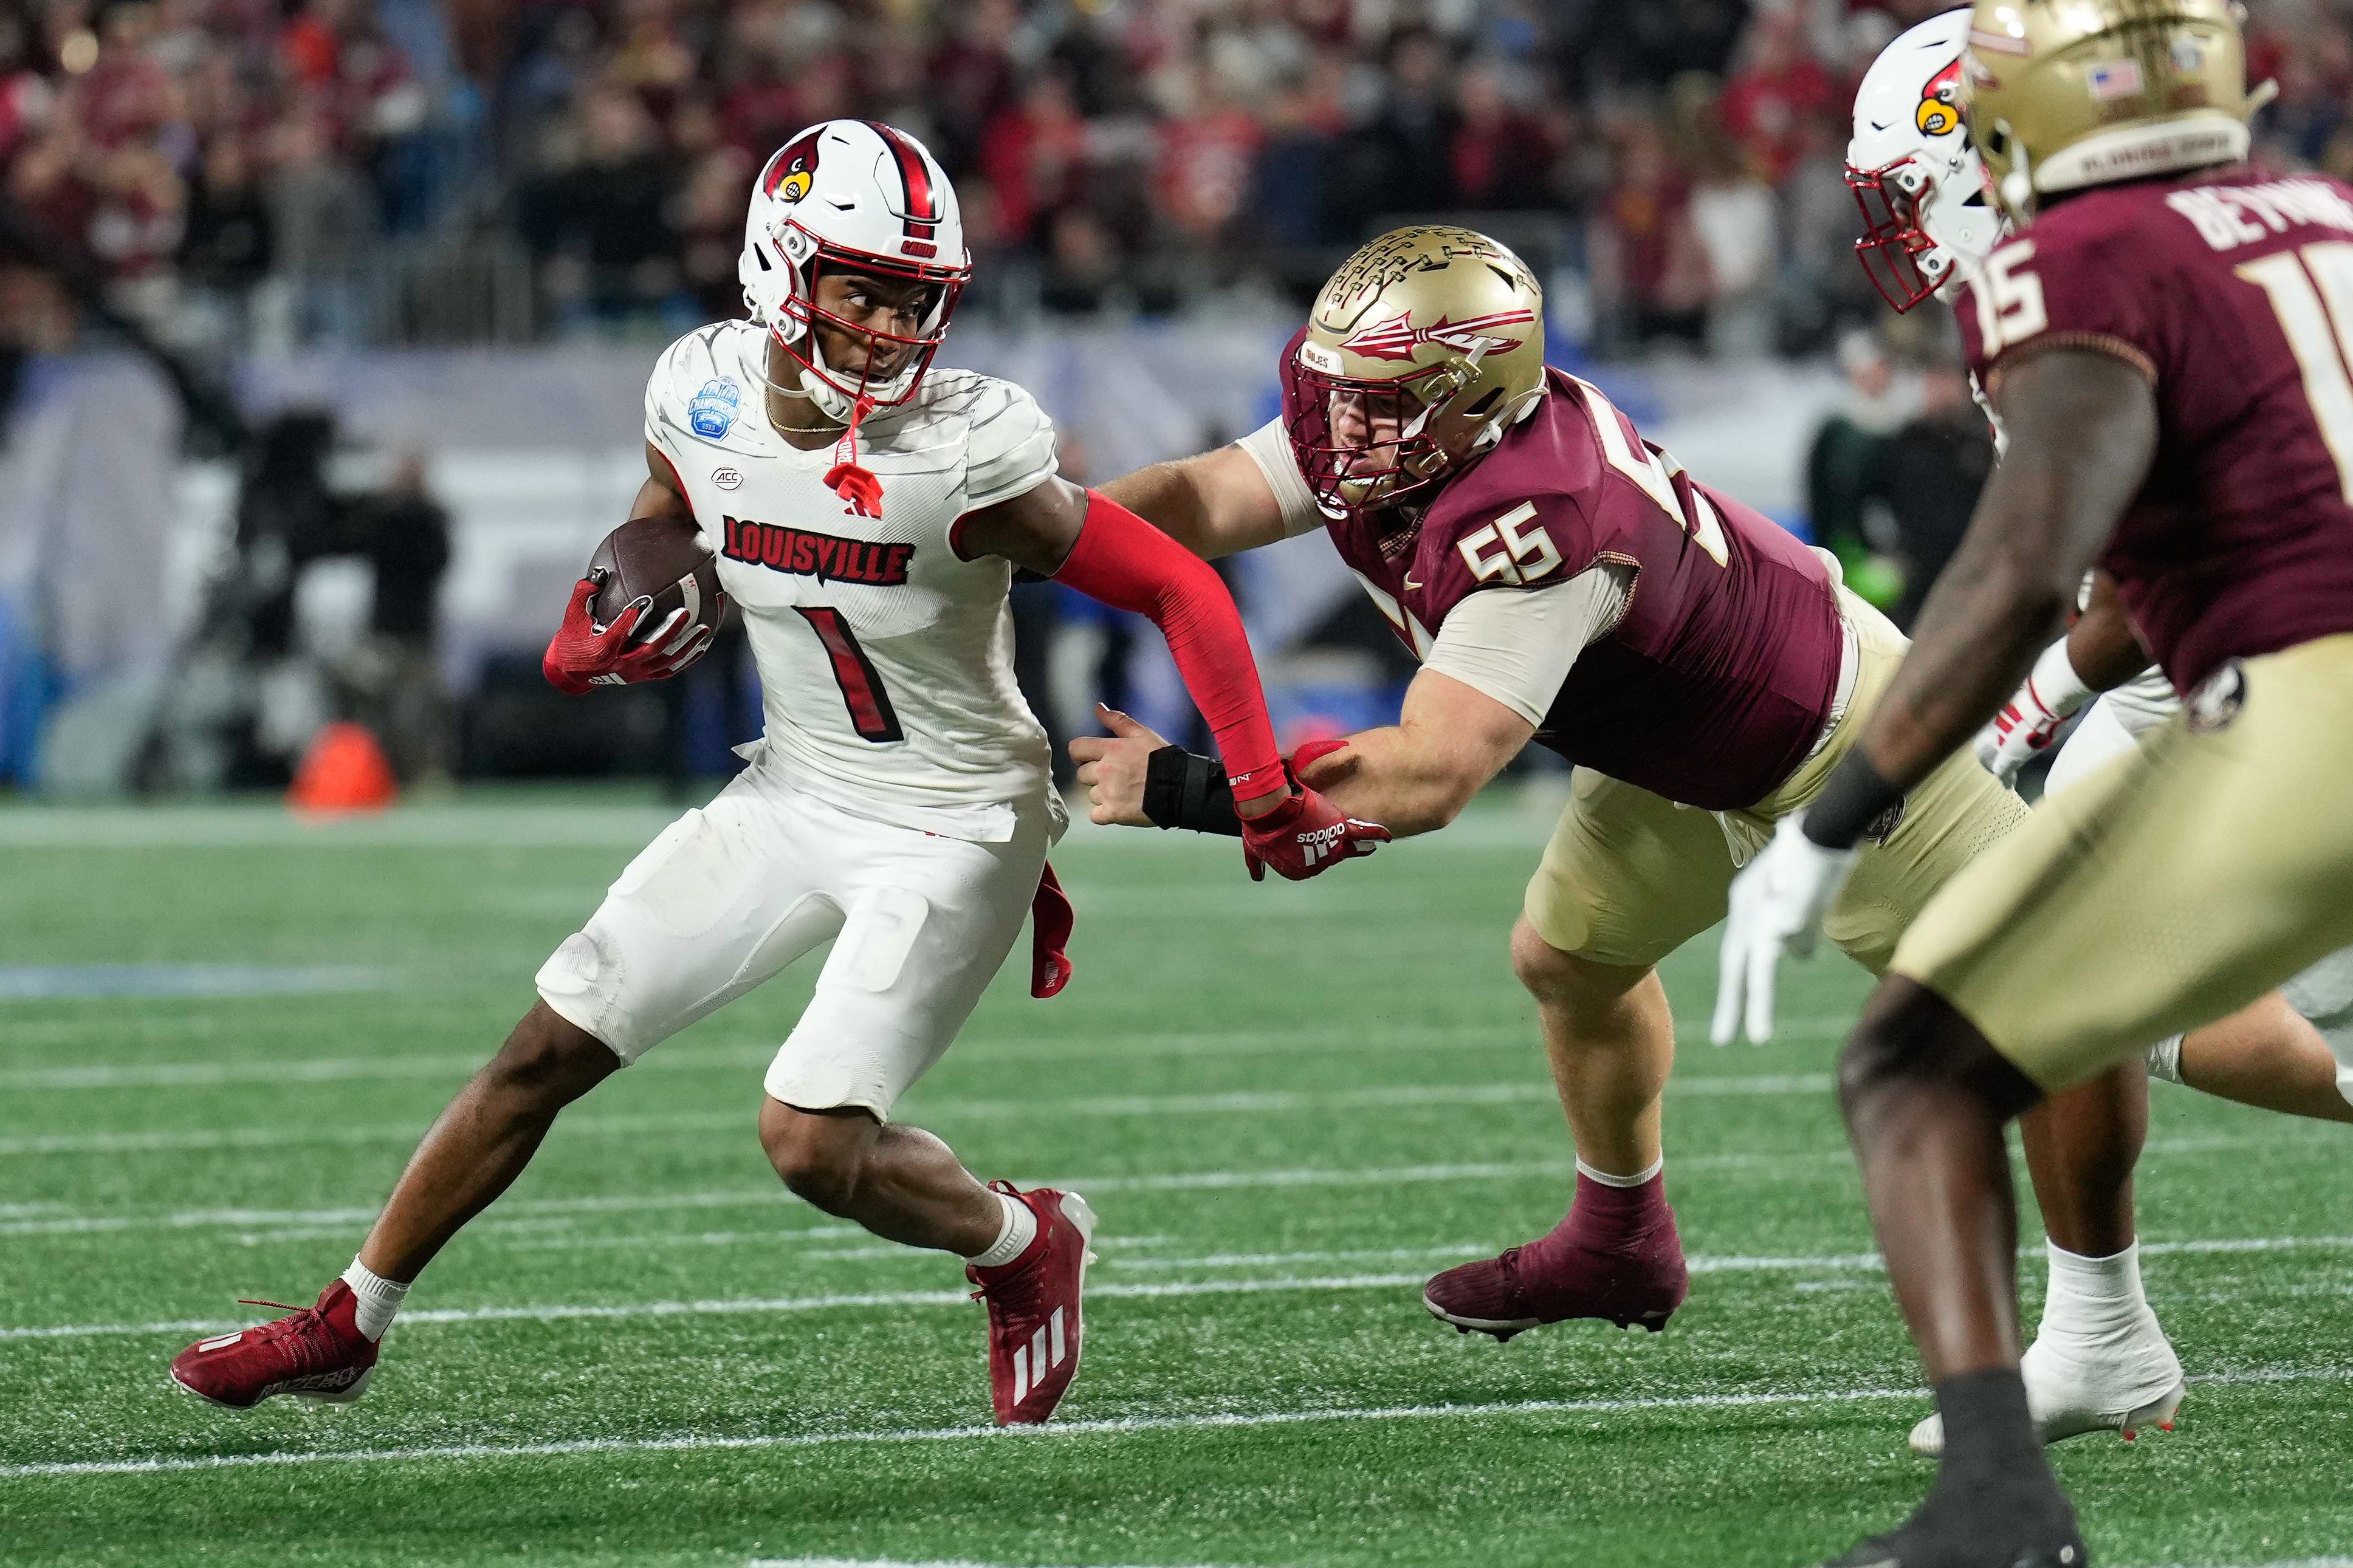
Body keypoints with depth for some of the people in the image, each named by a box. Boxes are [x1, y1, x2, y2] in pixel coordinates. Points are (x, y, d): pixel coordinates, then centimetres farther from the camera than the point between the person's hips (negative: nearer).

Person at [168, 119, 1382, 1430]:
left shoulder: (964, 459, -26)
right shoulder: (705, 400, -9)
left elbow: (1184, 593, -19)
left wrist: (1265, 802, -22)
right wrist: (593, 643, -8)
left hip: (954, 829, -6)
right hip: (794, 796, 6)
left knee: (815, 1144, -16)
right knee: (549, 1053, 7)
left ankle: (1025, 1245, 15)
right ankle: (348, 1327, 22)